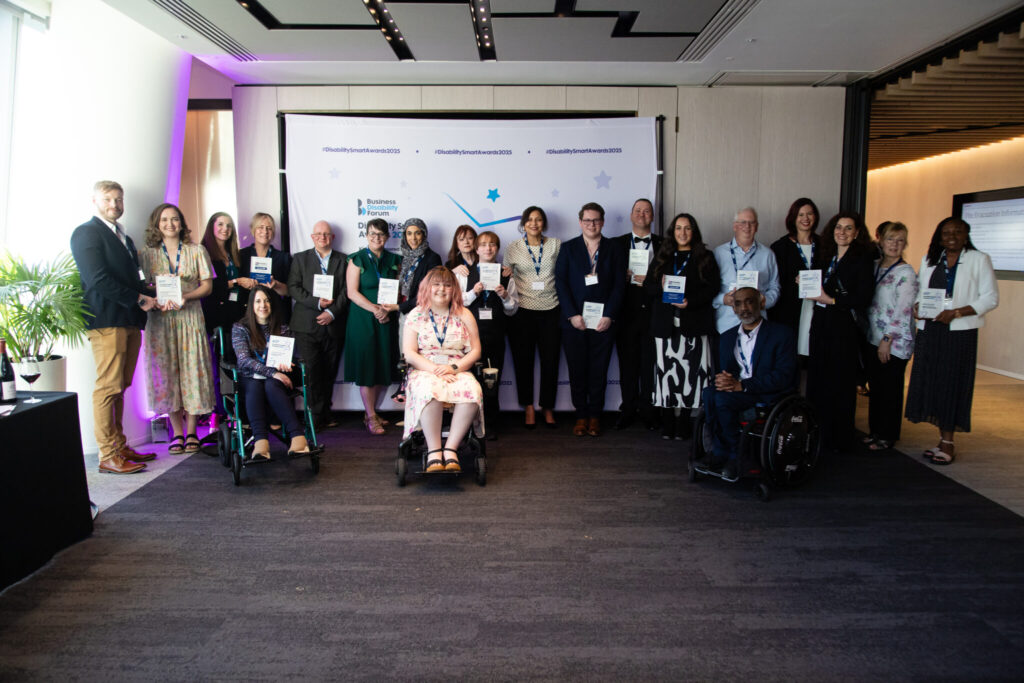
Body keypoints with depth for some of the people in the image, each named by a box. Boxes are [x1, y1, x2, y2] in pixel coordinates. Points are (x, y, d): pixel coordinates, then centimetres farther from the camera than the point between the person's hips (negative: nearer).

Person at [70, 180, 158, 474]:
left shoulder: (123, 237, 25)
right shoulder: (86, 232, -2)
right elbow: (98, 279, -13)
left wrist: (152, 295, 5)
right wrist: (139, 299, -12)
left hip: (130, 321, 8)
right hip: (106, 320, -8)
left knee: (119, 387, 11)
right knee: (108, 387, -8)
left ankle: (120, 447, 16)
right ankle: (108, 456, -4)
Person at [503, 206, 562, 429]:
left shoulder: (556, 245, 6)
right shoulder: (513, 248, 4)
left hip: (551, 310, 1)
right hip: (523, 310, 0)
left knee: (550, 361, 3)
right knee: (523, 360, 4)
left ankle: (548, 408, 17)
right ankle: (529, 408, 17)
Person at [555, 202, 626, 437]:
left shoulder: (613, 250, 7)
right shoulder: (568, 248, 6)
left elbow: (619, 284, 2)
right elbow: (560, 282, 0)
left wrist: (609, 316, -9)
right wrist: (572, 315, -10)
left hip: (603, 321, 0)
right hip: (574, 321, 0)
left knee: (599, 371, 5)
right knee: (577, 371, 4)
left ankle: (594, 416, 17)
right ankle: (581, 415, 17)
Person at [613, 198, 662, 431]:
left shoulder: (663, 244, 9)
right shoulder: (618, 243, 9)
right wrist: (624, 277, -12)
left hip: (653, 312, 0)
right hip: (627, 312, 0)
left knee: (650, 361, 3)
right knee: (627, 362, 4)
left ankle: (648, 408, 15)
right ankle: (628, 409, 14)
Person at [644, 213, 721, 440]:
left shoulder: (705, 258, 9)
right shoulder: (662, 257, 17)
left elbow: (713, 287, 0)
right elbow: (648, 285, 12)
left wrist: (690, 301, -14)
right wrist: (661, 287, -10)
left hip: (694, 324, -2)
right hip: (665, 324, 2)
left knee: (691, 371, -7)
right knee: (667, 371, -1)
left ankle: (684, 423, -1)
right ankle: (668, 422, 5)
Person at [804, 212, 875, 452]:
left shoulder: (863, 259, -5)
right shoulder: (826, 257, 14)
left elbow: (864, 298, -13)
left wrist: (831, 300, -16)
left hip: (845, 328, -6)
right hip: (821, 324, 6)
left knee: (841, 384, 0)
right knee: (817, 380, 7)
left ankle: (839, 439, 11)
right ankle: (817, 434, 16)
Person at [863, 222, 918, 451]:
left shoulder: (906, 273, -9)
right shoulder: (874, 266, 10)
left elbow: (903, 311, -14)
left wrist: (887, 339, -15)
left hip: (895, 342, -6)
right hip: (873, 338, 6)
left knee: (890, 389, 2)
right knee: (875, 387, 12)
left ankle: (887, 436, 13)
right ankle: (875, 430, 24)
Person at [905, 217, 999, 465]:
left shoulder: (979, 259, 1)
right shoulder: (929, 260, 15)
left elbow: (991, 297, -4)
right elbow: (919, 290, 18)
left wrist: (956, 312, -15)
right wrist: (917, 306, -4)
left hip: (960, 332, -4)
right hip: (930, 330, 4)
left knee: (952, 384, -4)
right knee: (930, 382, 3)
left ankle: (949, 444, 4)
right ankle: (942, 439, 14)